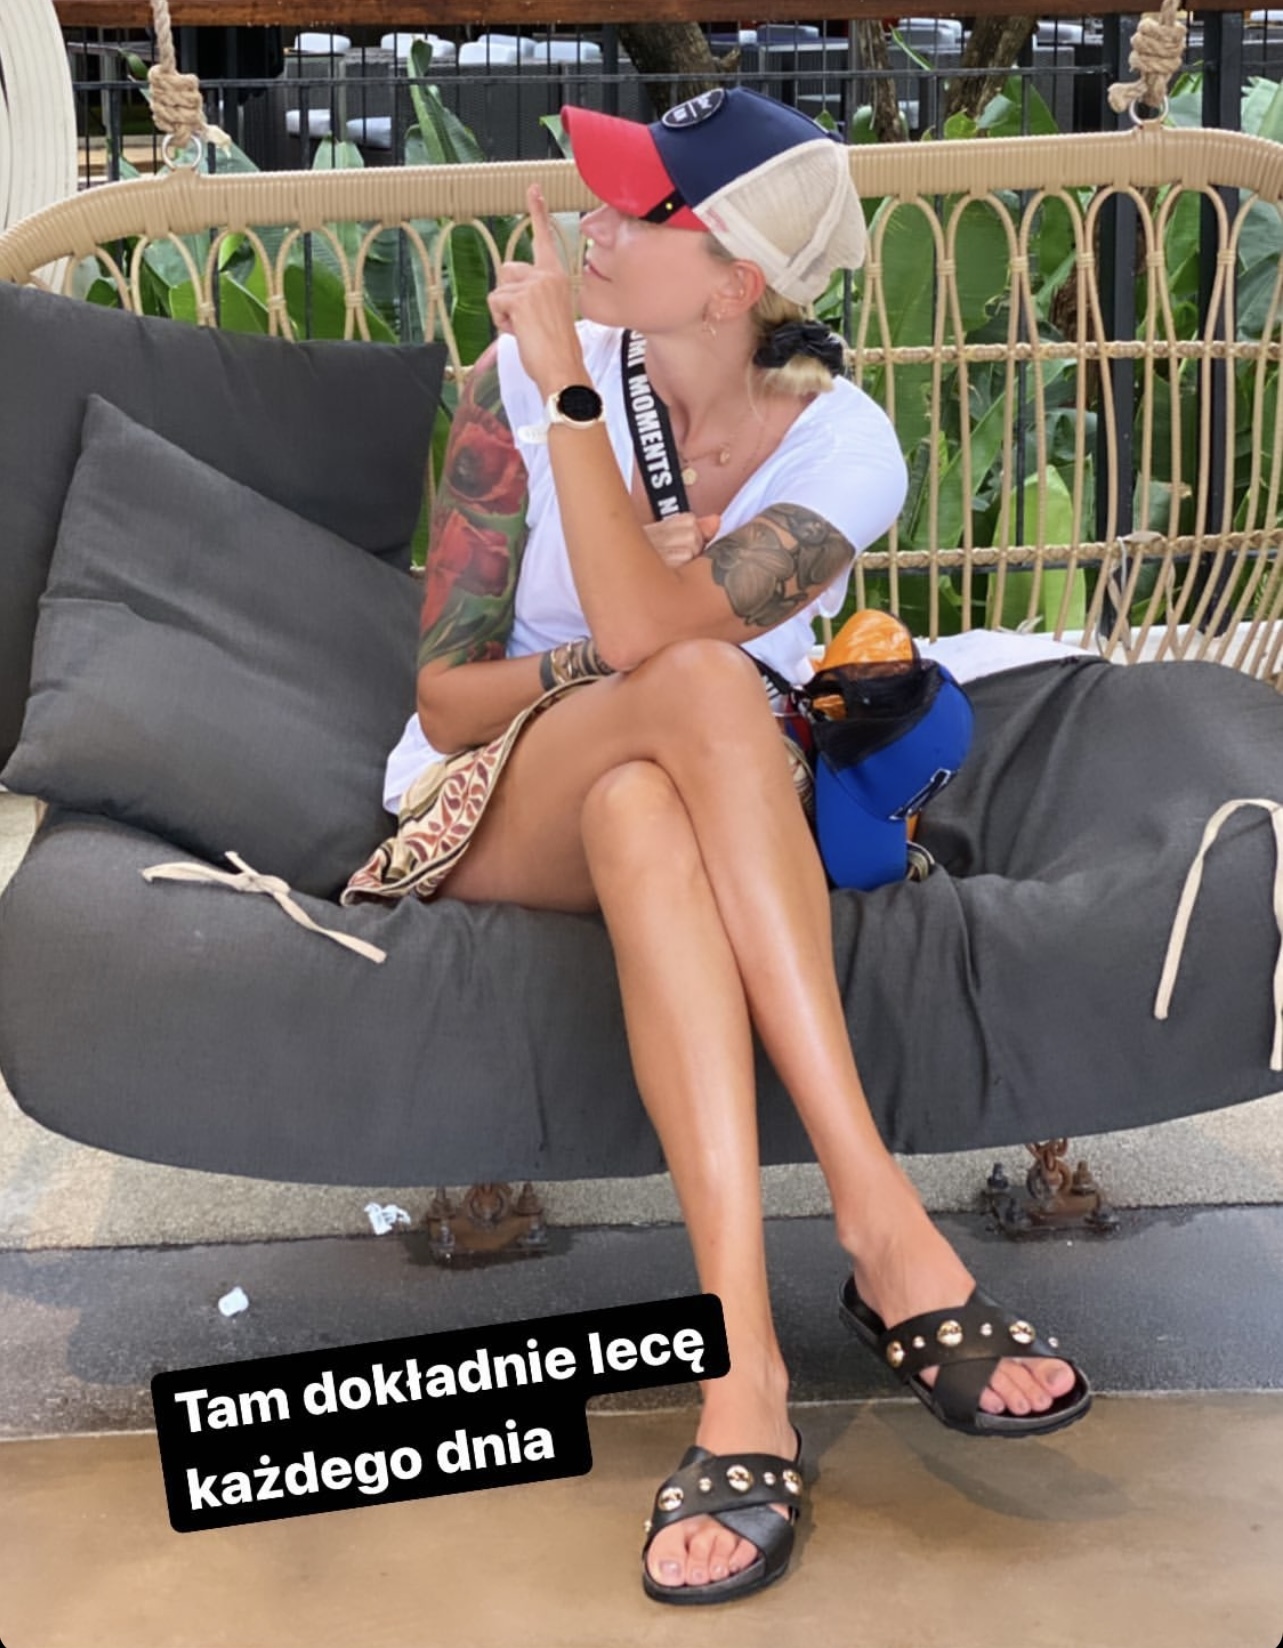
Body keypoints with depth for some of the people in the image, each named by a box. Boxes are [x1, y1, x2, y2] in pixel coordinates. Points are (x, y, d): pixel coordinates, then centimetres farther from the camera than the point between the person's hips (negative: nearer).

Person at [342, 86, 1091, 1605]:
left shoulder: (842, 447, -10)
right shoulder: (518, 384, -7)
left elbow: (645, 629, -27)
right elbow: (445, 698, -5)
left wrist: (571, 389, -27)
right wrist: (603, 668, -21)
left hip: (674, 801, 0)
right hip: (495, 810, 0)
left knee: (640, 813, -40)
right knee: (703, 684, -36)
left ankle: (742, 1354, -47)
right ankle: (879, 1218, -43)